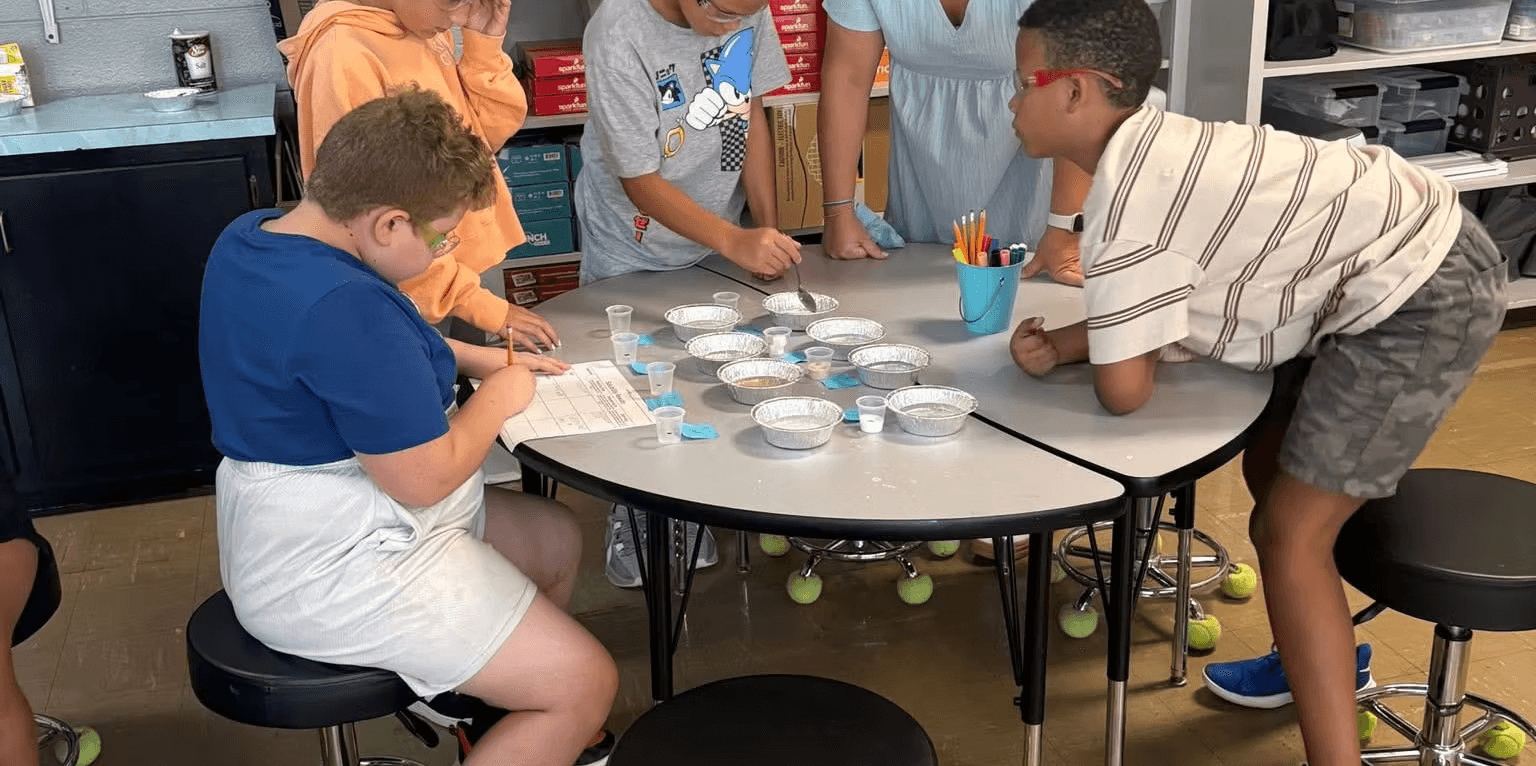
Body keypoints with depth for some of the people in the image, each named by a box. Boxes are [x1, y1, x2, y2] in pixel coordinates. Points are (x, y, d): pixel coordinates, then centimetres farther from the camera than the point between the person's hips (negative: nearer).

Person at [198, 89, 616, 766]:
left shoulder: (249, 236, 1)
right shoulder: (342, 306, -31)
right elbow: (426, 478, -25)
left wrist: (472, 357, 10)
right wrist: (499, 398, -8)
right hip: (332, 572, -11)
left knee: (556, 539, 23)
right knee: (585, 685, -9)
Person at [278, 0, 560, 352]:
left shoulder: (427, 30, 3)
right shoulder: (344, 55, -21)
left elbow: (491, 131, 7)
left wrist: (484, 42, -7)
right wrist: (477, 303, -22)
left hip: (476, 263, 7)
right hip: (418, 297, -7)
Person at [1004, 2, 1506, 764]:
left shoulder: (1127, 201, -24)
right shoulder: (1147, 153, 5)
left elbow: (1124, 389, -21)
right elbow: (1157, 320, 11)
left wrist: (1127, 347, 1)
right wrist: (1060, 345, -5)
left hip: (1422, 298, -10)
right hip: (1412, 253, 10)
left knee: (1290, 532, -8)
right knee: (1271, 468, 21)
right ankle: (1325, 655, 43)